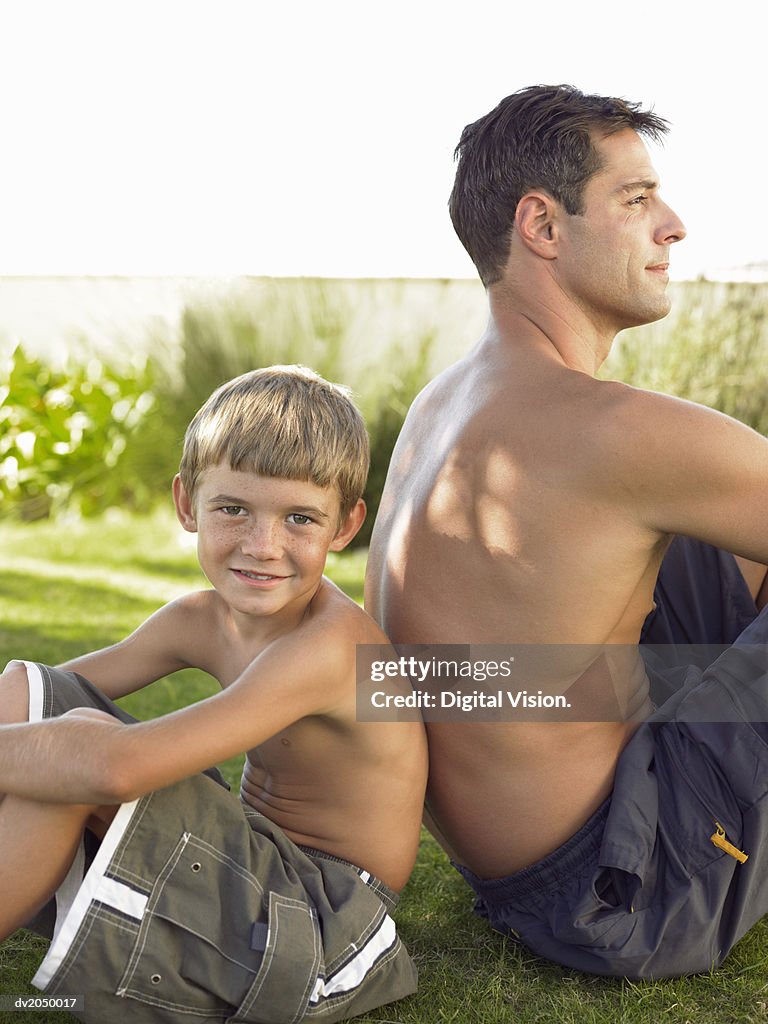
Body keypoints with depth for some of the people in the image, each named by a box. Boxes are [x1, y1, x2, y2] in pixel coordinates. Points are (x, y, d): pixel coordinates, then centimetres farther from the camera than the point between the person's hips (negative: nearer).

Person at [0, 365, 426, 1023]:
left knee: (79, 742, -26)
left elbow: (116, 767, -36)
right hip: (251, 873, 8)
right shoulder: (199, 621, 0)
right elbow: (66, 682, 8)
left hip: (318, 926, -8)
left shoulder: (328, 648, -27)